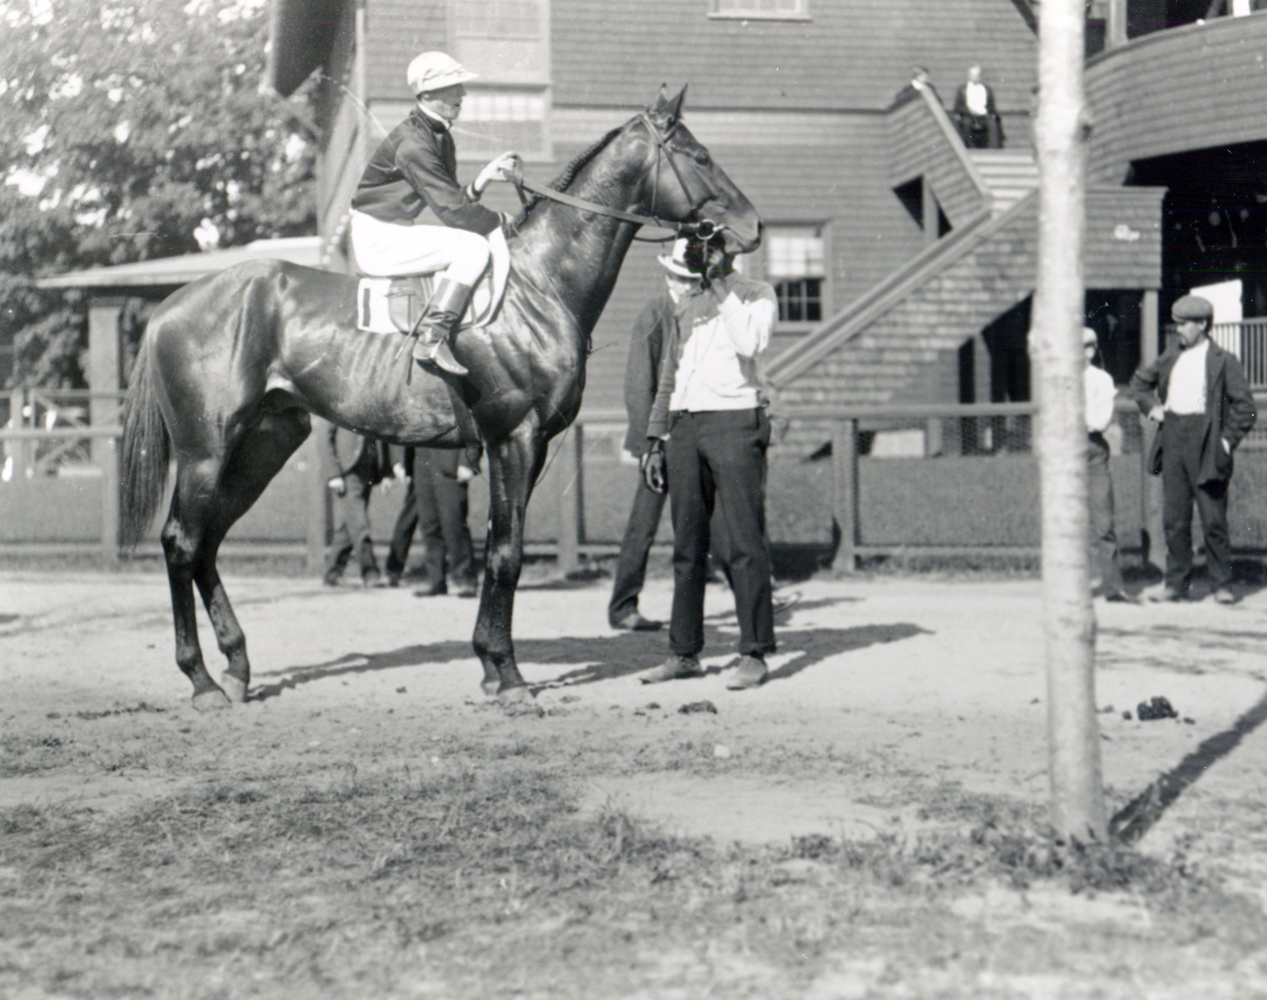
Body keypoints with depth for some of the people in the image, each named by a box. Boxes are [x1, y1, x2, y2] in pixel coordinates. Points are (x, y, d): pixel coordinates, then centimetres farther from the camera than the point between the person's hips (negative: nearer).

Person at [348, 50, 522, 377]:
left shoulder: (441, 138, 11)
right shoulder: (412, 144, -20)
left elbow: (453, 200, 11)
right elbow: (453, 210, -22)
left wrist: (484, 179, -4)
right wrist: (502, 221, -11)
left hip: (397, 232, 10)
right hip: (378, 240, -10)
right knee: (473, 246, -21)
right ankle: (431, 338, -25)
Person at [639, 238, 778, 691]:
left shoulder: (757, 294, 4)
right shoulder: (684, 304, 20)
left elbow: (750, 344, -17)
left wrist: (722, 286, -10)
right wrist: (655, 441, 15)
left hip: (735, 420, -5)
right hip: (684, 427, 6)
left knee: (744, 542, -8)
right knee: (686, 546, 7)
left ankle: (754, 654, -5)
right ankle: (683, 652, 12)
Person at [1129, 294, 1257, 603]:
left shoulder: (1223, 361, -3)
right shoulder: (1171, 356, 12)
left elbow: (1244, 407, -3)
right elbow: (1139, 381, 28)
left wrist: (1228, 440, -8)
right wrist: (1151, 407, 13)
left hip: (1205, 445, -5)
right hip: (1173, 439, 5)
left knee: (1213, 519, -3)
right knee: (1174, 519, 5)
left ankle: (1222, 585, 5)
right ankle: (1176, 584, 10)